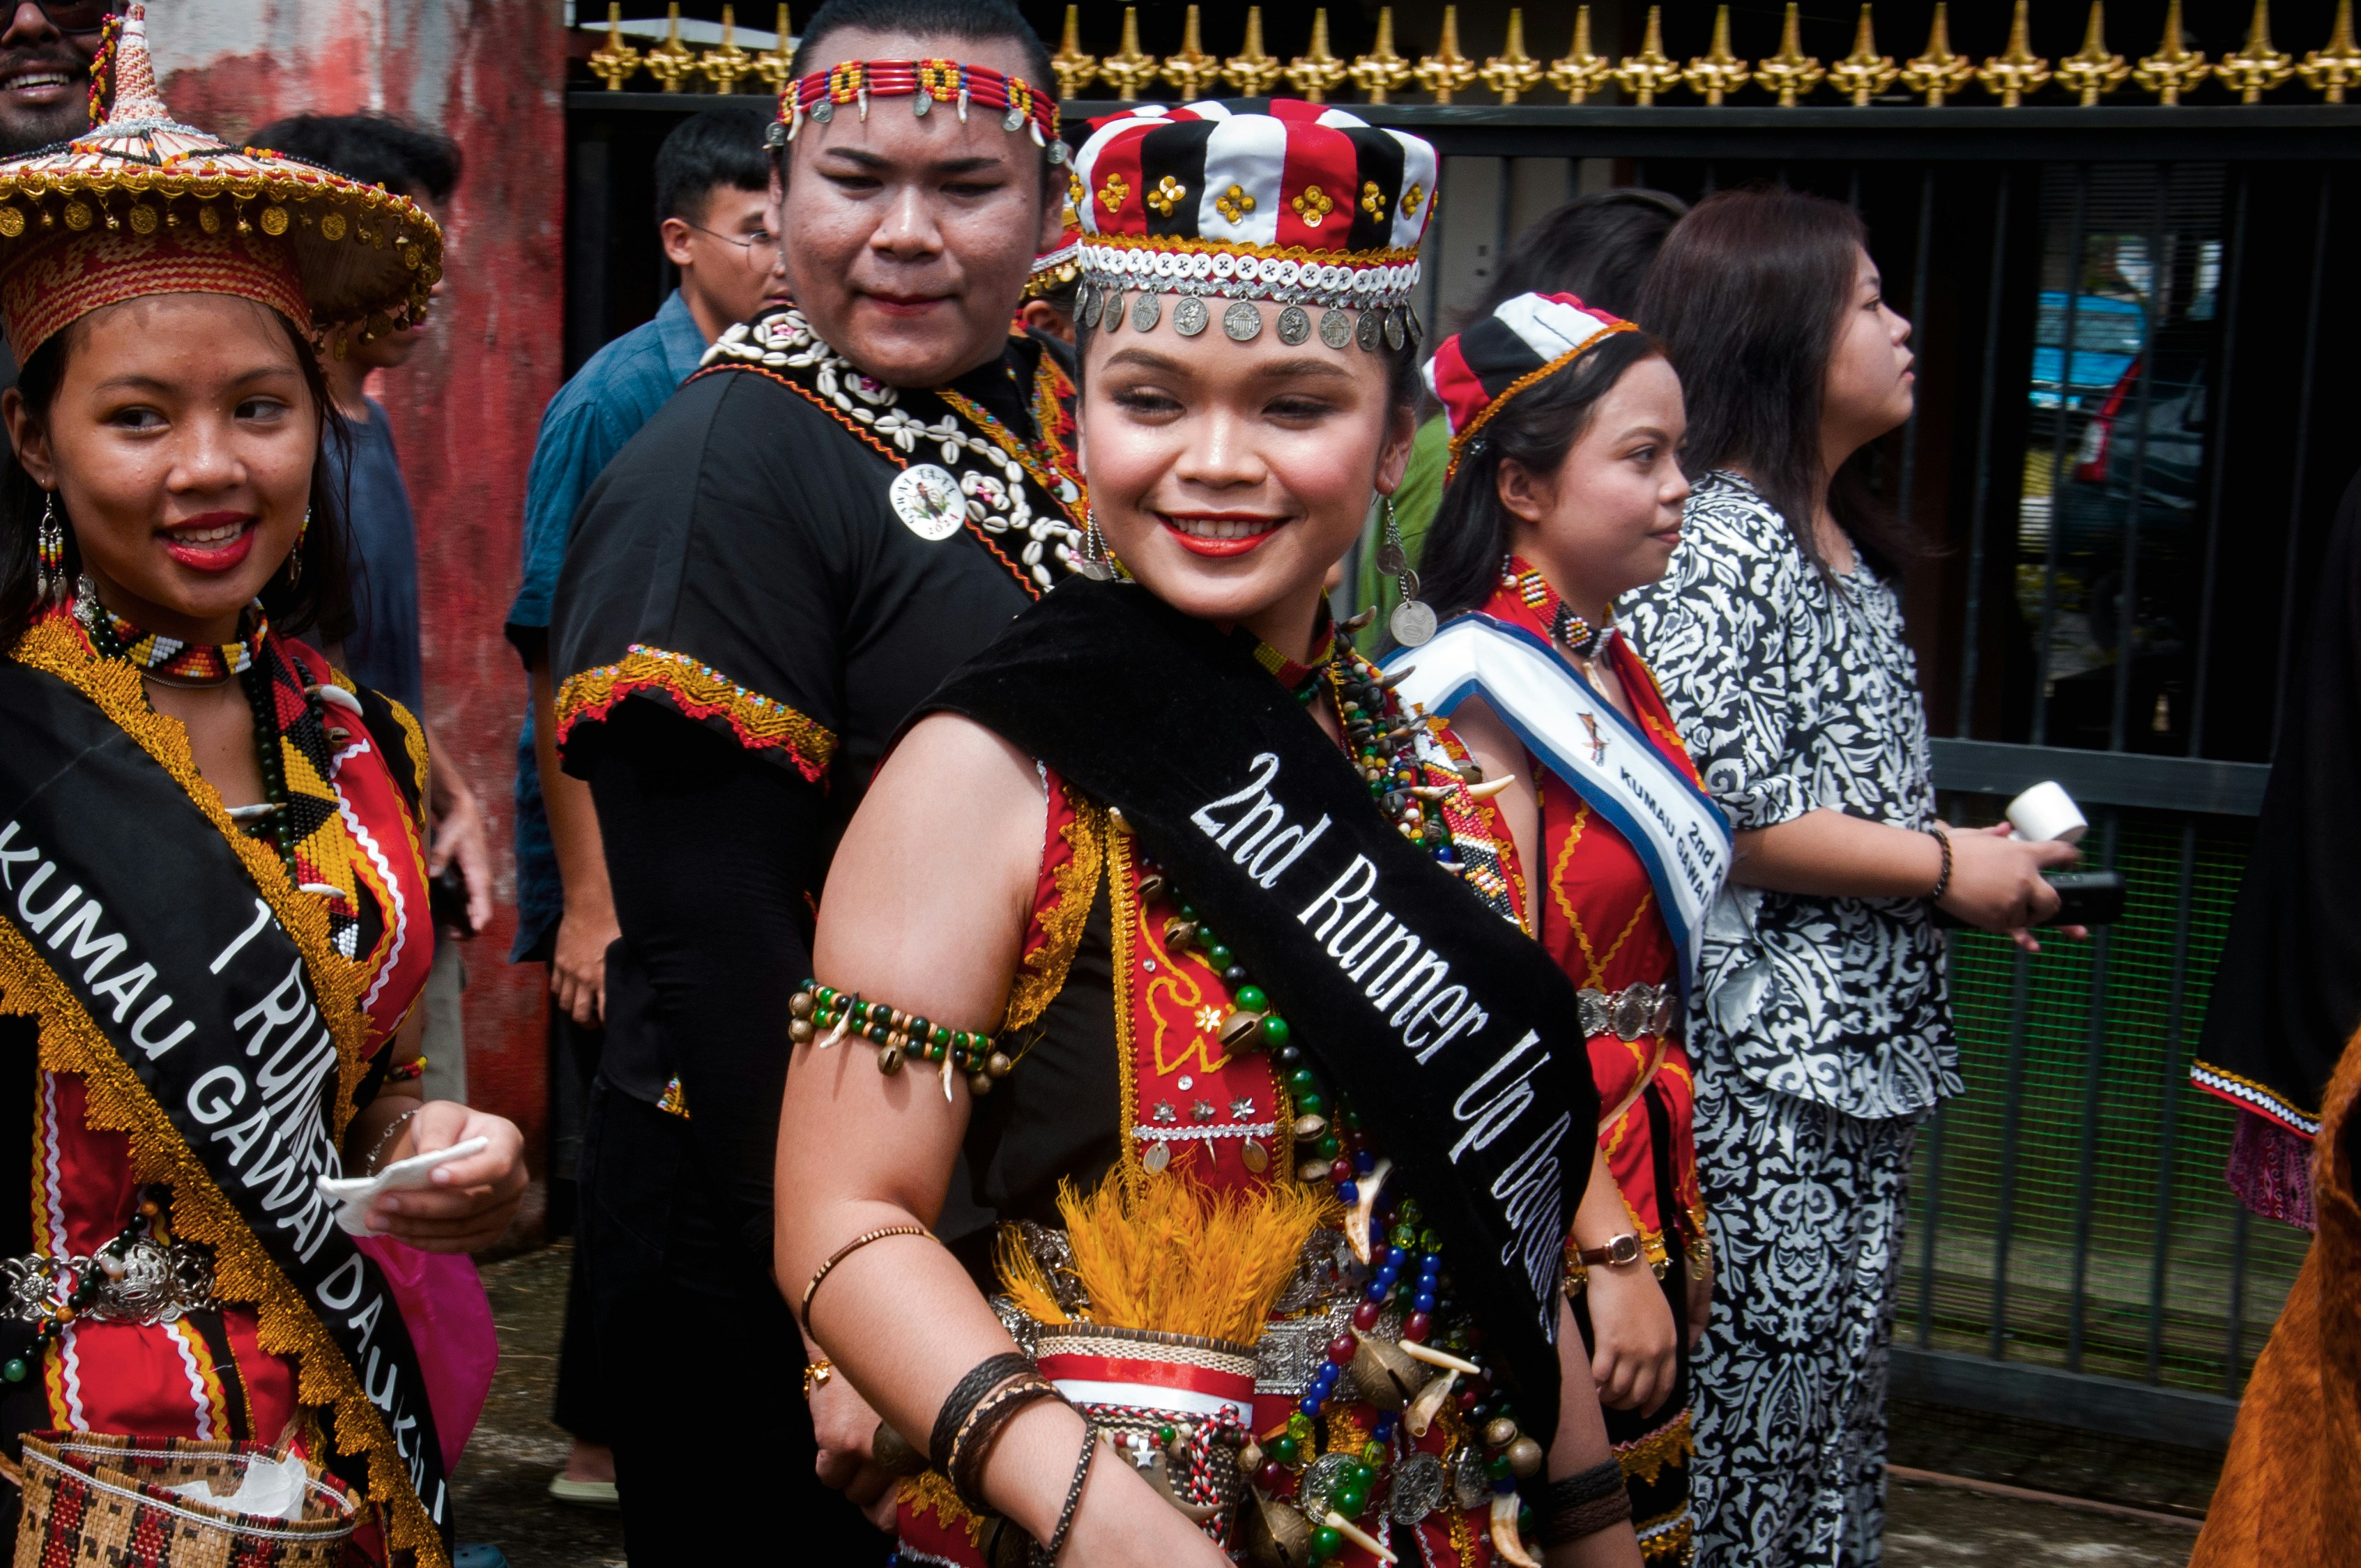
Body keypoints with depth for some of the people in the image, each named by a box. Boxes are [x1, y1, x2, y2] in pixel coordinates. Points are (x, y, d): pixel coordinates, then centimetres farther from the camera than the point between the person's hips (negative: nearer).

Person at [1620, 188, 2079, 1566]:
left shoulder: (1842, 547, 17)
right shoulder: (1714, 539, -13)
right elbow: (1710, 812, -21)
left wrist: (1977, 864, 10)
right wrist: (1941, 866, -12)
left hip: (1857, 1058, 10)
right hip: (1758, 1065, -10)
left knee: (1832, 1412, 15)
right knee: (1746, 1408, -3)